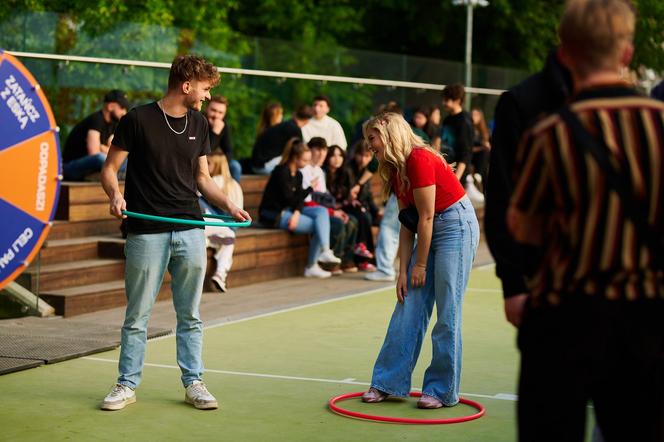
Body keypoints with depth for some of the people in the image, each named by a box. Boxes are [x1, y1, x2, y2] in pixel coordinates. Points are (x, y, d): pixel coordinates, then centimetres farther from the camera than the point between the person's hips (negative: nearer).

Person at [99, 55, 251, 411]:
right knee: (137, 316, 3)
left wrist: (228, 205, 5)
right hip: (146, 232, -4)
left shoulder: (198, 124, 11)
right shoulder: (139, 119, -5)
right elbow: (110, 168, -1)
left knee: (190, 315, 8)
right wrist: (115, 195, -21)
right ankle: (127, 385, 13)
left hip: (190, 232, 4)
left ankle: (193, 382, 17)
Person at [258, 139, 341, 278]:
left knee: (322, 211, -12)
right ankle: (312, 267, -12)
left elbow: (299, 199, 3)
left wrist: (297, 212, -19)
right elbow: (289, 199, -17)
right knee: (318, 225, -18)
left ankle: (325, 251, -23)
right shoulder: (281, 172, -14)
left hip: (289, 210, 9)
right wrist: (310, 189, -8)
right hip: (273, 214, -9)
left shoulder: (298, 175, 12)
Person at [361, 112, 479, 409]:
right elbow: (407, 226, 8)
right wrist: (403, 271, 3)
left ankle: (442, 390, 3)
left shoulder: (420, 159, -19)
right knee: (408, 309, 6)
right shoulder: (395, 171, 8)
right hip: (430, 230, 9)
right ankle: (388, 382, 10)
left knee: (447, 313, -5)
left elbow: (426, 217, -17)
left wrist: (420, 265, -11)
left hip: (456, 225, -9)